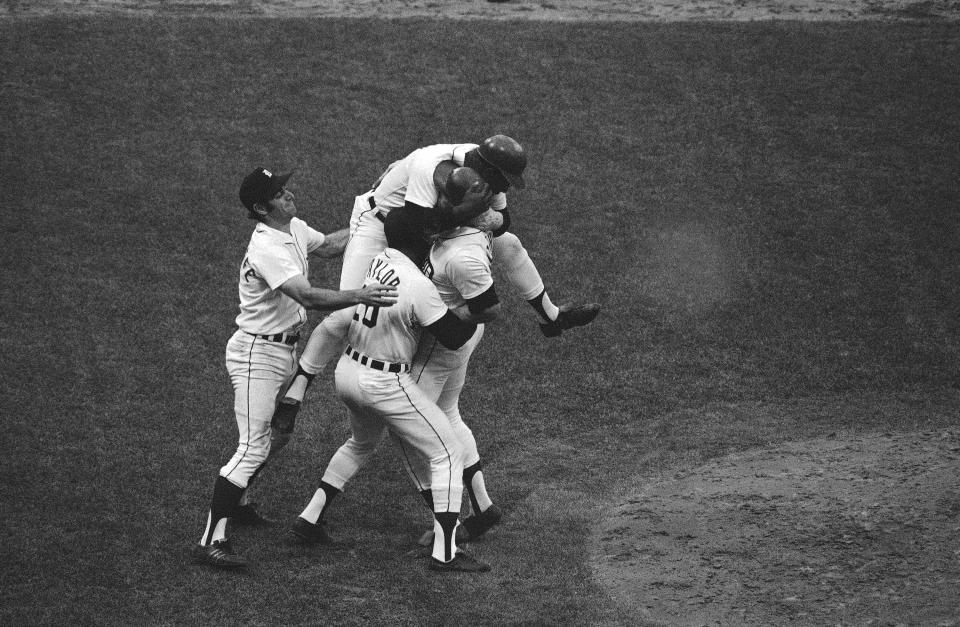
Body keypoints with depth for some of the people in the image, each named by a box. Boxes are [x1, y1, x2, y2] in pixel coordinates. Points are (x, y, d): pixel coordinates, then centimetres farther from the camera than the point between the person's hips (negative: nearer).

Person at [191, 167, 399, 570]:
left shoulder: (294, 229, 4)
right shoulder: (266, 250, -26)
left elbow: (330, 245, 23)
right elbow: (309, 298, -36)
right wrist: (360, 296, -44)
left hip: (285, 349, 10)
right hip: (257, 352, -10)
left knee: (276, 431, 21)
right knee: (254, 447, -14)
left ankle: (235, 503, 36)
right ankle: (212, 539, -16)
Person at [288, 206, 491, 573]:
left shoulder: (375, 260, -2)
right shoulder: (418, 287, -23)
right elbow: (455, 339, -16)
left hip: (347, 371, 8)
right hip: (385, 383, -8)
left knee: (361, 444, 34)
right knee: (446, 455, 3)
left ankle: (310, 519, 31)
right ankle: (444, 552, -2)